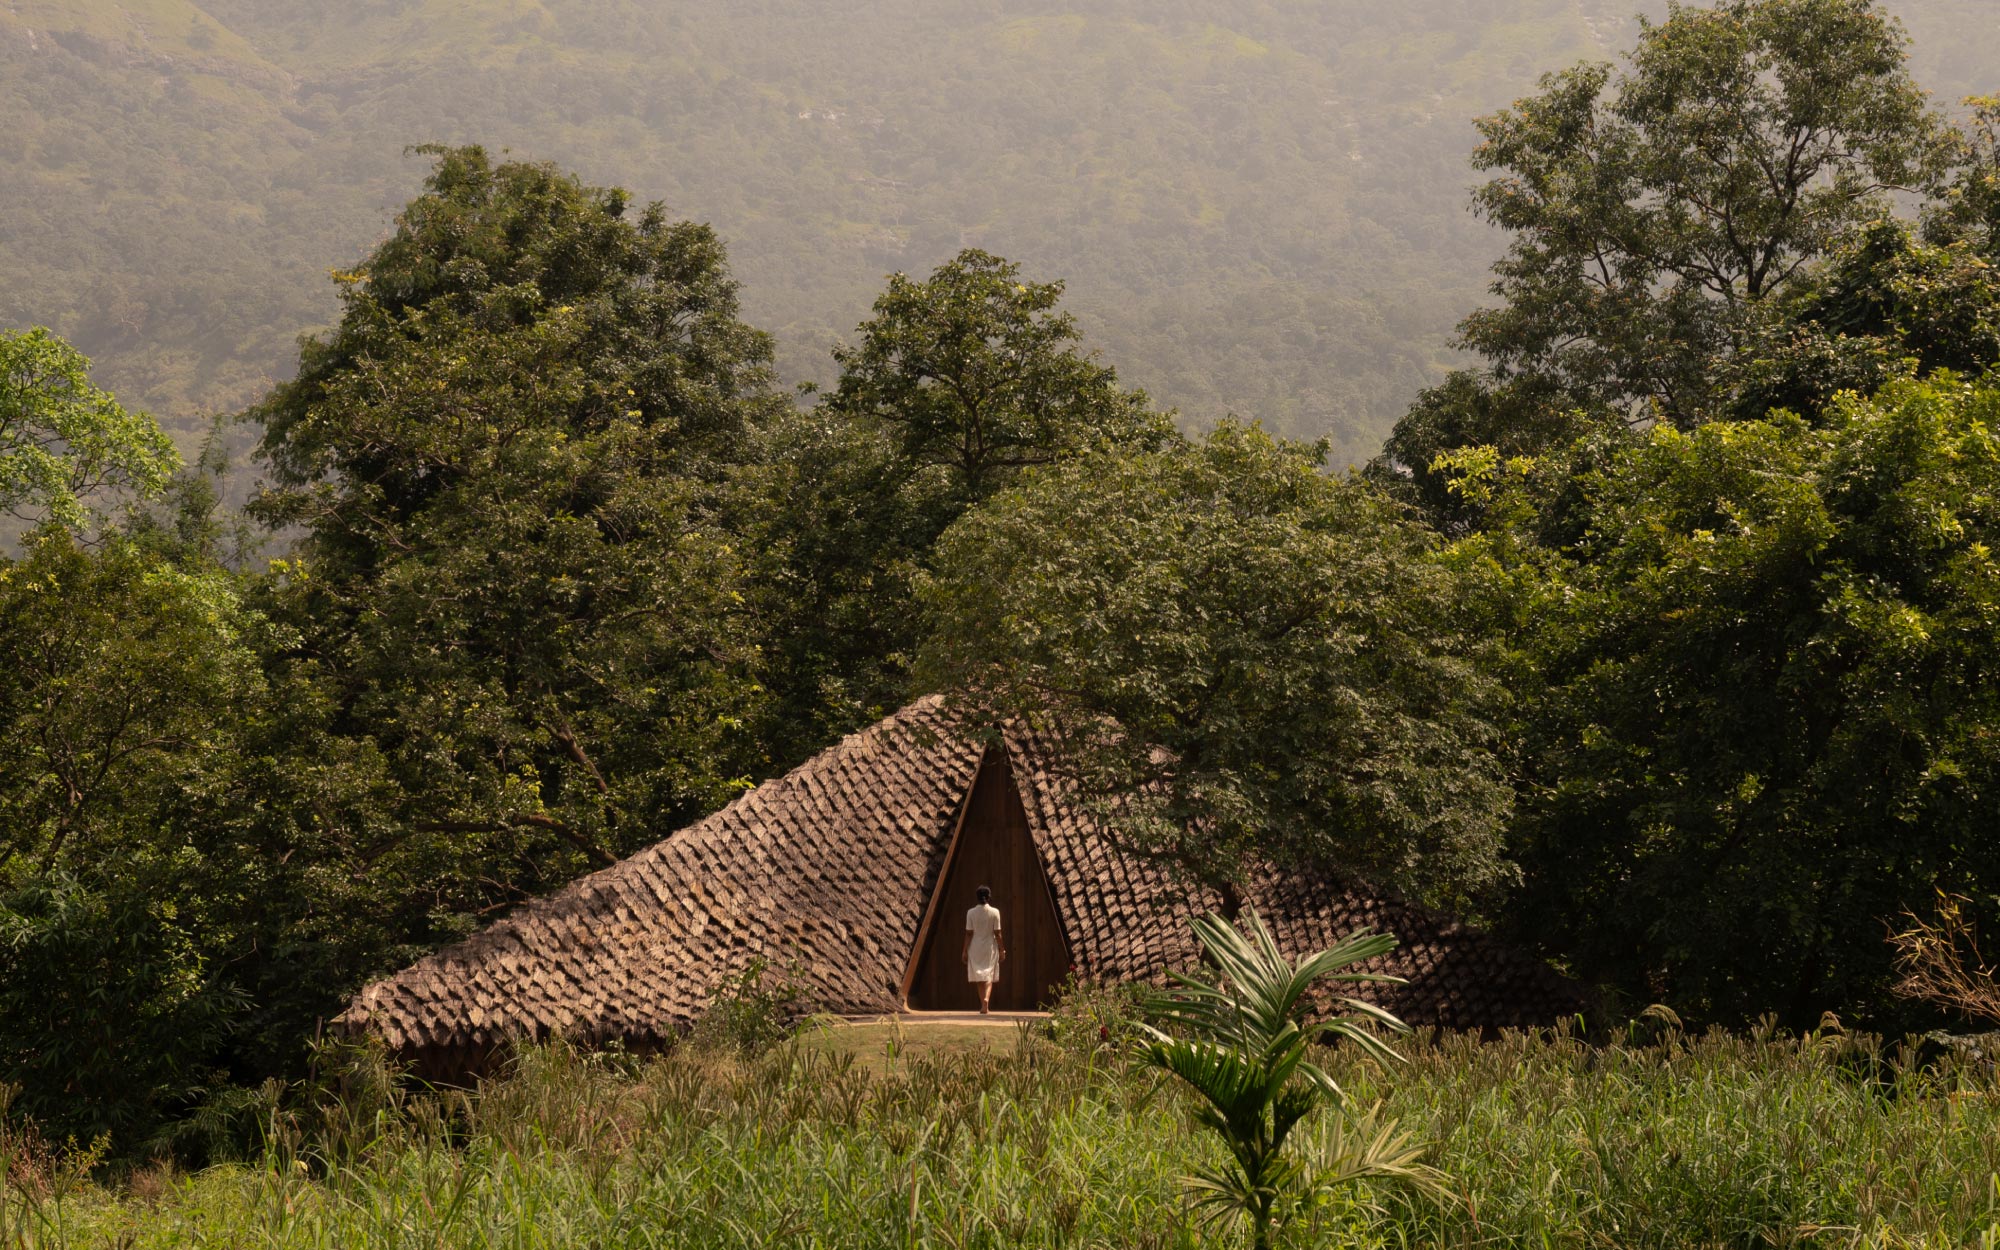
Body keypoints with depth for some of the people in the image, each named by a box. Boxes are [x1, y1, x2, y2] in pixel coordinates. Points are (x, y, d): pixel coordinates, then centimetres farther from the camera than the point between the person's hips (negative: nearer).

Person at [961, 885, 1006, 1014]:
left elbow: (969, 933, -4)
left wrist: (964, 950, 3)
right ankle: (986, 999, -23)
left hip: (975, 948, 1)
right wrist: (1002, 950, 2)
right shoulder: (994, 912, -7)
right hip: (990, 948, -1)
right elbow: (997, 933, -6)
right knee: (989, 976, 3)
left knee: (979, 978, 11)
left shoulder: (971, 913, -4)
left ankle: (983, 1006, 13)